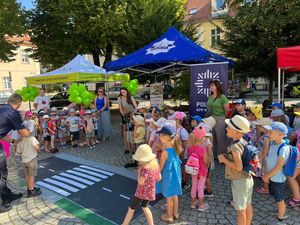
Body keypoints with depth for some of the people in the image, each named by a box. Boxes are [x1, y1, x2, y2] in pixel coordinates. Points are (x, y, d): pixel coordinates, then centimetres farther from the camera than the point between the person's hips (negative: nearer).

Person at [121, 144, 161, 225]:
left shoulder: (145, 168, -29)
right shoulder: (156, 164, -5)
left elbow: (140, 182, -29)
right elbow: (159, 178, 4)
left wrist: (139, 169, -20)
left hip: (142, 192, -7)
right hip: (150, 191, 7)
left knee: (131, 208, 14)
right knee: (145, 207, 29)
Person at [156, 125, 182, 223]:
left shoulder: (165, 152, -28)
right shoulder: (175, 148, -8)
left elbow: (160, 167, -18)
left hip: (168, 176, -7)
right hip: (175, 174, 7)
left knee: (169, 197, 12)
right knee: (174, 195, 23)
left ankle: (169, 217, 31)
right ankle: (175, 213, 41)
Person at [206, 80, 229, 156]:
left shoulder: (222, 97, -9)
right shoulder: (210, 97, 9)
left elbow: (227, 110, -7)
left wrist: (223, 118, 4)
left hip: (220, 119, -6)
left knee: (220, 138, 2)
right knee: (212, 138, 13)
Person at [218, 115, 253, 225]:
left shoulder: (235, 146, -25)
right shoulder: (243, 142, 0)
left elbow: (238, 167, -29)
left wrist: (224, 160, -17)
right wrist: (226, 157, 3)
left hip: (239, 181, -8)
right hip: (248, 178, 8)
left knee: (241, 210, 8)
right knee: (247, 206, 22)